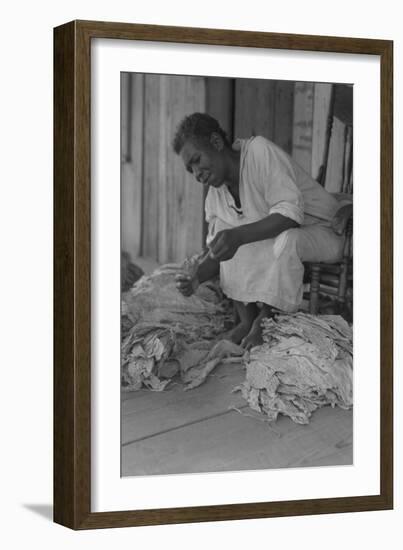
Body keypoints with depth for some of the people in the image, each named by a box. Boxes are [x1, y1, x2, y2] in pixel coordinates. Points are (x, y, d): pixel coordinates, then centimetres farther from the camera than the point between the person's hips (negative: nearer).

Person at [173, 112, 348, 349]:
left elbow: (290, 212, -32)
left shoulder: (260, 151, -23)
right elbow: (217, 252, 3)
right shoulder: (216, 194, -1)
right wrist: (196, 279, -18)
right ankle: (247, 319, -9)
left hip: (323, 233, -7)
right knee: (225, 229, -13)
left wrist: (239, 236, -41)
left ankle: (265, 321, -15)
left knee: (284, 240, -37)